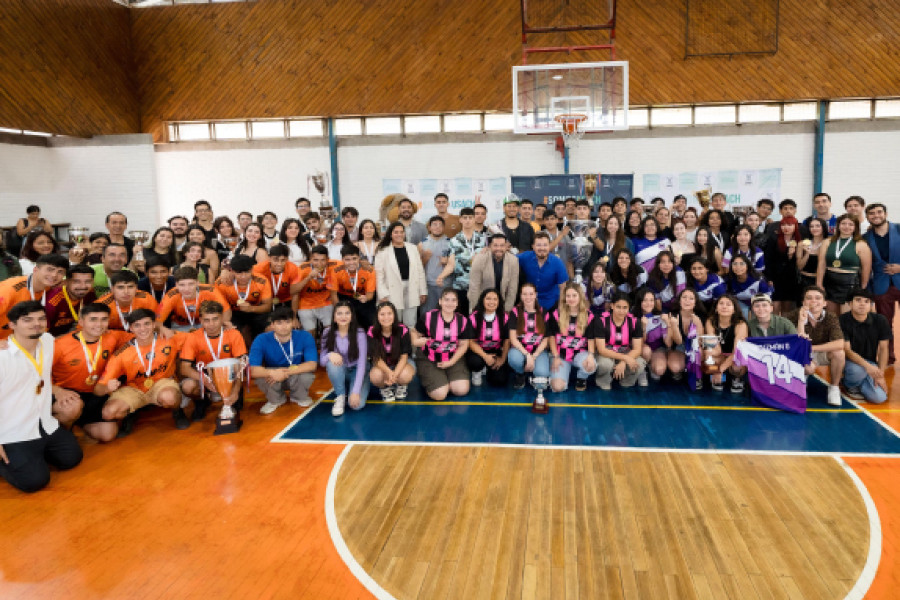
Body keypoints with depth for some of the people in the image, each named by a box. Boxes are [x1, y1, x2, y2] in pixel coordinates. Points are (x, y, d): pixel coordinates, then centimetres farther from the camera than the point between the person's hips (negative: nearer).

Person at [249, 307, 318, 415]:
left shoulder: (305, 337, -21)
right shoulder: (261, 340, -21)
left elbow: (312, 364, -26)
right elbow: (253, 370, -29)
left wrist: (286, 372, -37)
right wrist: (272, 372, -50)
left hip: (296, 376, 0)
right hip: (273, 378, 0)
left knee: (307, 374, -33)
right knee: (260, 377, -32)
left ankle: (299, 397, 3)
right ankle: (275, 400, 2)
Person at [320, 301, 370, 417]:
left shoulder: (359, 333, -20)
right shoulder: (328, 333, -12)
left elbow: (362, 363, -23)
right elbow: (322, 361, -10)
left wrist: (355, 391, -30)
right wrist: (330, 355, -35)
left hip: (357, 371, -2)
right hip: (339, 371, 2)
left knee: (357, 404, -27)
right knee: (332, 363, -34)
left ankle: (351, 390, 10)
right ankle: (340, 396, -9)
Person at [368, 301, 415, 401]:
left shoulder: (403, 330, -19)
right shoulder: (372, 332, -15)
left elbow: (404, 356, -17)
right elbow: (376, 358, -15)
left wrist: (394, 374, -36)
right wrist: (388, 372, -36)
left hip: (401, 363, -1)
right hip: (382, 365, 1)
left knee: (405, 375, -35)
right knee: (375, 376, -34)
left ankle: (401, 386, 5)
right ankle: (385, 388, 4)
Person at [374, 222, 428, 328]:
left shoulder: (412, 248, 7)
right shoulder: (383, 251, -3)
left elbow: (420, 271, 8)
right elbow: (379, 274, -6)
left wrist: (423, 291, 6)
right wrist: (383, 294, -12)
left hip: (411, 290, 3)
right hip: (393, 292, -3)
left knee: (410, 325, 8)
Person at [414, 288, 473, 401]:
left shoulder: (463, 321, -4)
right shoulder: (428, 318, -10)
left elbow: (463, 345, 3)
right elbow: (416, 337, 4)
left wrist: (451, 362, -8)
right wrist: (420, 341, -20)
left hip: (454, 359, 3)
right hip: (429, 360, -3)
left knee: (462, 390, -16)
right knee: (439, 395, -19)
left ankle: (447, 381, 16)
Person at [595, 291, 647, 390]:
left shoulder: (635, 322, -10)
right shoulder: (602, 321, -18)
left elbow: (637, 349, -10)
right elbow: (601, 349, -21)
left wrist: (623, 362, -28)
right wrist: (625, 358, -30)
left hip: (627, 352, 2)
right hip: (607, 353, -2)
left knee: (639, 365, -29)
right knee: (605, 364, -37)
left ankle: (626, 383, 3)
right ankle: (603, 383, -2)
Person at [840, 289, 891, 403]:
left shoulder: (880, 321, -3)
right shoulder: (842, 321, -15)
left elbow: (883, 349, 1)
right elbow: (846, 350, -18)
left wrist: (880, 375, -7)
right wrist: (867, 365, -33)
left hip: (870, 363, 3)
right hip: (849, 361, -3)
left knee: (879, 397, -18)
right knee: (857, 369, -39)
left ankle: (858, 382, 16)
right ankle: (851, 386, -1)